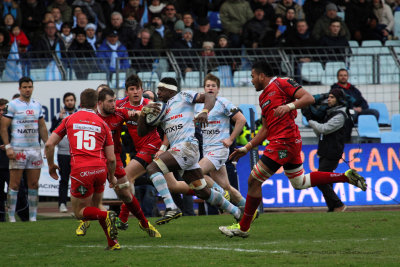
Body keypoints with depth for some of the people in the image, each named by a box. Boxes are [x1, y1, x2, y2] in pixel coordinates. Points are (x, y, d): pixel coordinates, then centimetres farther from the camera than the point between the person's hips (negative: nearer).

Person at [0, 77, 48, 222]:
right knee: (14, 184, -5)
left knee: (34, 184, 5)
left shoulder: (37, 105, 14)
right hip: (17, 149, -5)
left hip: (35, 149, 5)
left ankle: (33, 217, 10)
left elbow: (42, 127, 21)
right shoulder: (13, 105, -3)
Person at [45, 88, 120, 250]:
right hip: (100, 169, 3)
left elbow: (49, 144, 11)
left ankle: (106, 216, -18)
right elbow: (111, 158, 10)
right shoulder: (102, 124, 13)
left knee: (79, 212, 11)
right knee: (95, 207, 23)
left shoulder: (70, 120, 12)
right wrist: (112, 177, 27)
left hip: (80, 170, -3)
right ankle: (113, 243, 12)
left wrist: (51, 165, 27)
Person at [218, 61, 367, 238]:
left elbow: (309, 98, -13)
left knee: (254, 181, -7)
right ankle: (346, 176, 18)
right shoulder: (263, 97, 22)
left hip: (284, 142, -10)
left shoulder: (282, 83, -5)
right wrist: (246, 148, 21)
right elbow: (265, 129, 25)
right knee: (299, 183, 17)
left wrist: (289, 106, -27)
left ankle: (243, 227, 0)